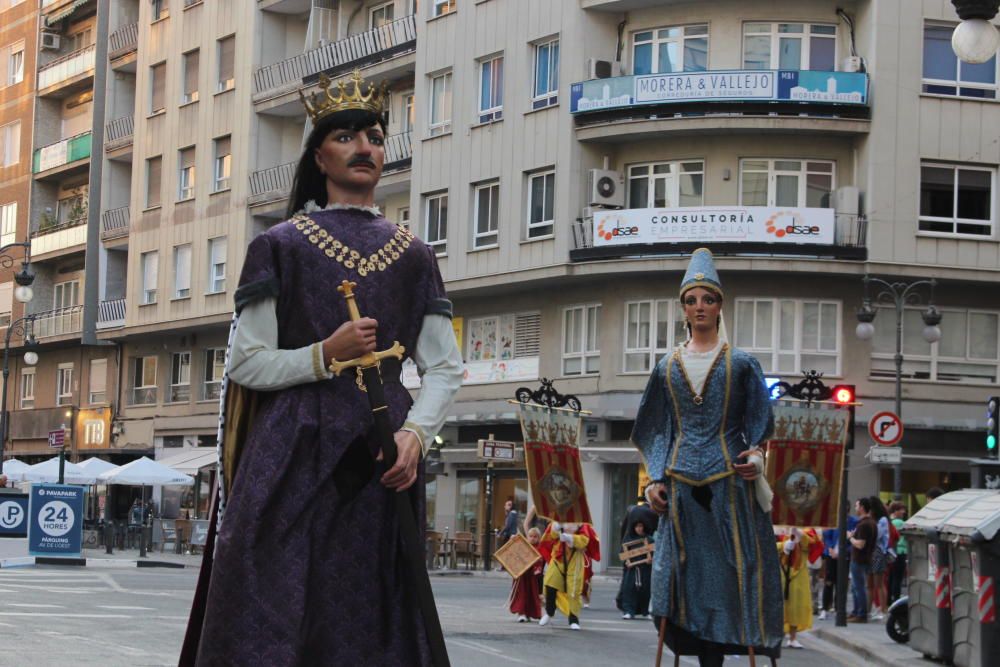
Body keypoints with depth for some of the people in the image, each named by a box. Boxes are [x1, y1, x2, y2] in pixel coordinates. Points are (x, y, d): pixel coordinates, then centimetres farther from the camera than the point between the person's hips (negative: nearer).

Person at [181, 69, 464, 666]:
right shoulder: (280, 247, 6)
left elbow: (446, 368, 10)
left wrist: (416, 432, -8)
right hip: (292, 458, -2)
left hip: (382, 460, 2)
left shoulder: (413, 256, 14)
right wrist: (325, 356, -13)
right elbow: (245, 363, 2)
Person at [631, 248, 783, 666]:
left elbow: (757, 424, 6)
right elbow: (660, 429, 13)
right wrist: (655, 480, 4)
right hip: (682, 485, 2)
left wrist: (755, 455, -13)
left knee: (733, 569, -6)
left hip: (729, 480, -2)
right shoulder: (668, 368, 13)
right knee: (692, 573, -1)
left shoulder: (741, 364, 6)